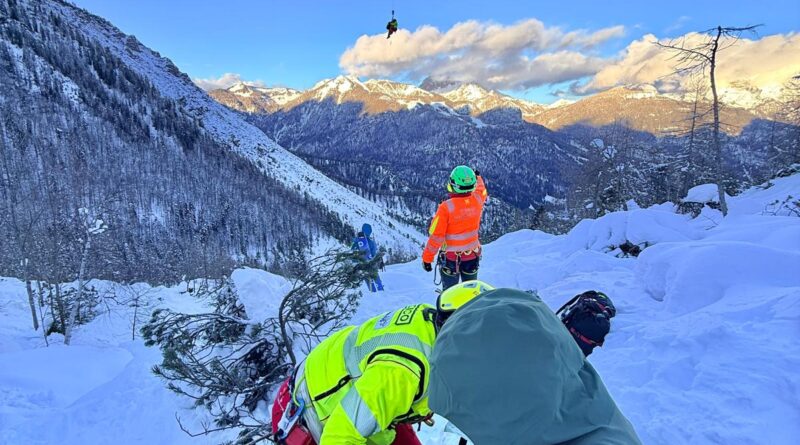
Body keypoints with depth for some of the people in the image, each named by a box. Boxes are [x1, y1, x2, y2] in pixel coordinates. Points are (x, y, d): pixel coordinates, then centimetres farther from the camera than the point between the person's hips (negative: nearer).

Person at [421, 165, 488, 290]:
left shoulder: (446, 207, -24)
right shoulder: (477, 200, -11)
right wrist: (478, 177, 36)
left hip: (450, 257, -4)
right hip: (472, 256, 4)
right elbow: (482, 191, 16)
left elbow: (436, 236, -21)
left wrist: (427, 258, -10)